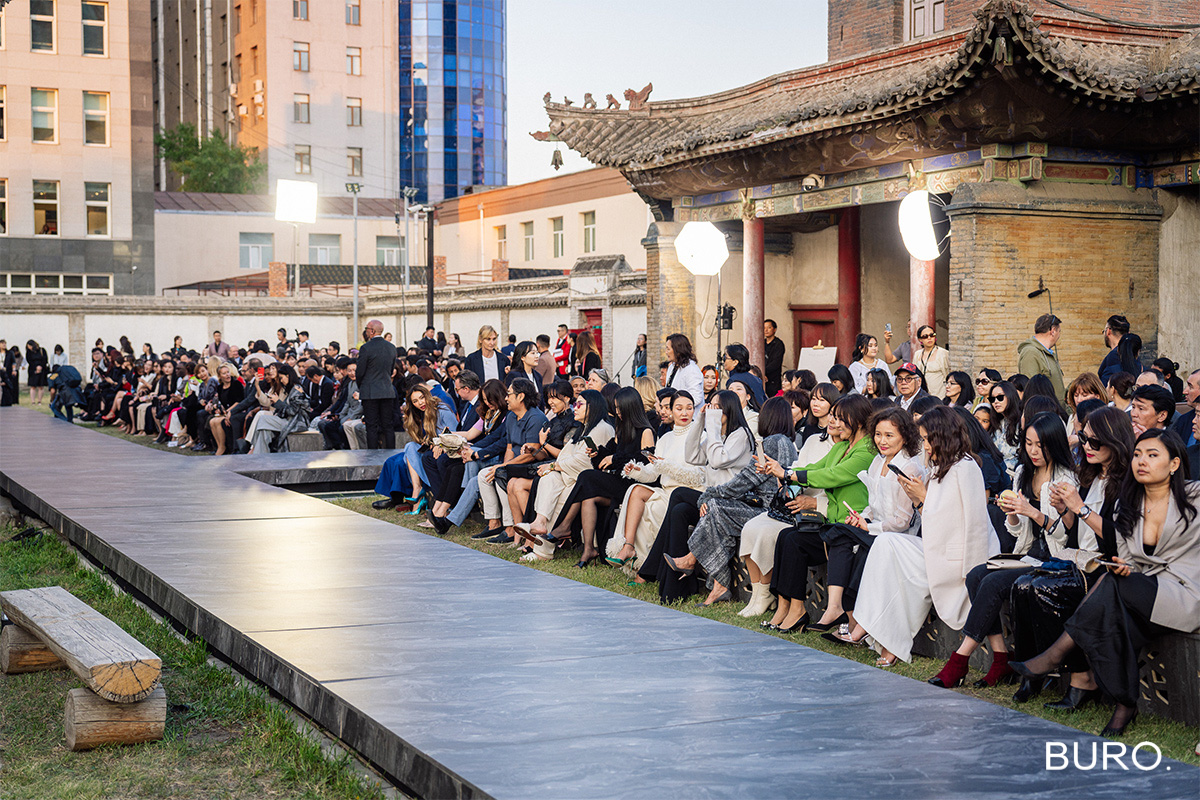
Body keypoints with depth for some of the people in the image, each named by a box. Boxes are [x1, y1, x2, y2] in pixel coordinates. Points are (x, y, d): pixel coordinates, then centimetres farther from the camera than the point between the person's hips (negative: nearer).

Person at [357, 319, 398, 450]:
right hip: (388, 392, 5)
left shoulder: (366, 348, -12)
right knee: (388, 426, 8)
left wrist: (360, 388, 10)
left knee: (372, 427, -1)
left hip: (370, 393, -5)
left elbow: (360, 372, -8)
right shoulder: (392, 347, 6)